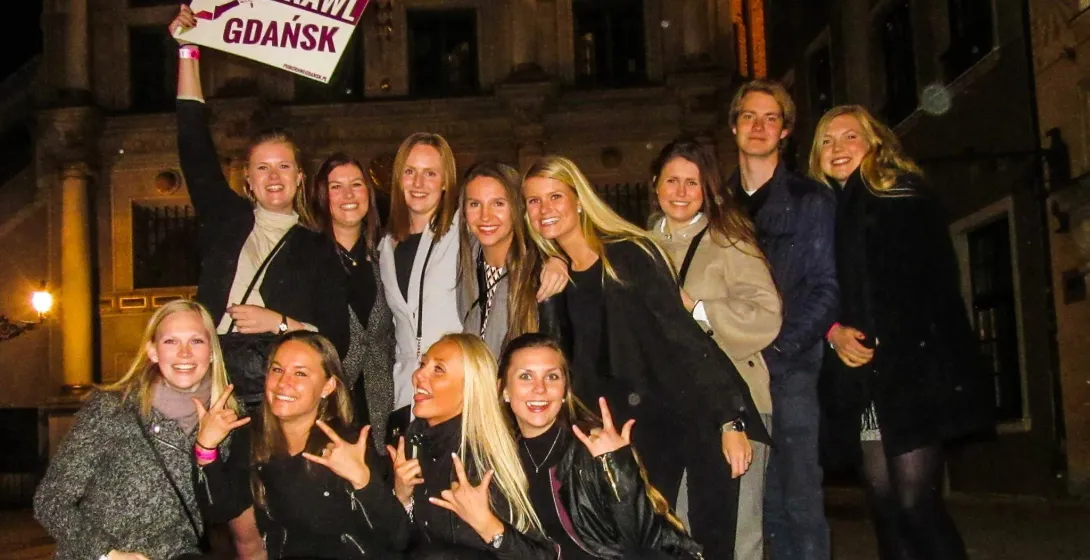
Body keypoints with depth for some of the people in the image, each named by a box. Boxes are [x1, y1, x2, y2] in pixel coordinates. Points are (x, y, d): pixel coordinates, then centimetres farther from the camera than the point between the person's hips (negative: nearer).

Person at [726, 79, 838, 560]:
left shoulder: (811, 200, 4)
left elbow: (824, 287, -3)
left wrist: (779, 348, -13)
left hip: (791, 368, -3)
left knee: (801, 497, -3)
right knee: (766, 501, 7)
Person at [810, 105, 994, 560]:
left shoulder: (904, 195, 3)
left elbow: (930, 283, -7)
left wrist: (880, 342, -13)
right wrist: (834, 331, -6)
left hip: (913, 373, -5)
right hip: (863, 379, 6)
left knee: (917, 504, -11)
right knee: (885, 504, 4)